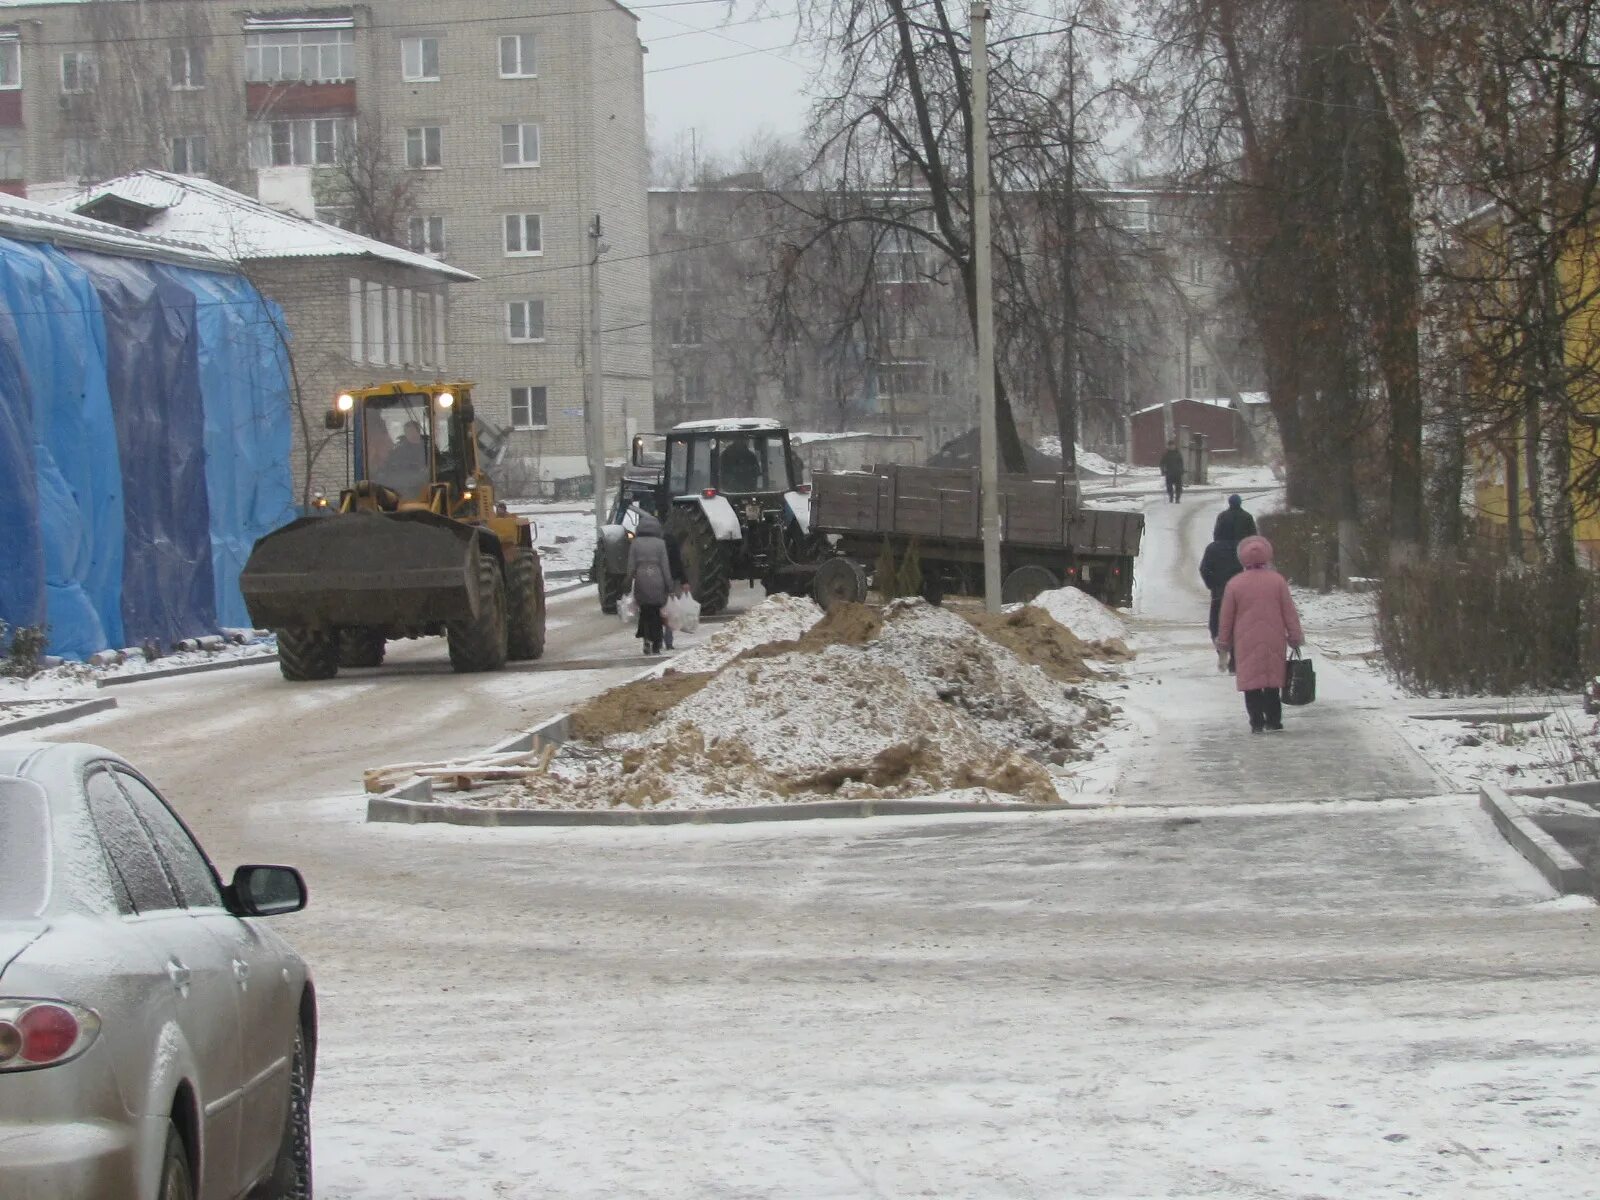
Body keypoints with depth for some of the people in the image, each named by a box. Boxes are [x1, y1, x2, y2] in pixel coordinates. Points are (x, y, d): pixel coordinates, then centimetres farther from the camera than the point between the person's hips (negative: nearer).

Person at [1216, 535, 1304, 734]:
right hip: (1274, 642, 1)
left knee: (1251, 681, 3)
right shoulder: (1277, 580, -3)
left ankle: (1257, 722, -1)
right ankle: (1274, 720, 11)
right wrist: (1295, 636, 9)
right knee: (1272, 683, 11)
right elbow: (1289, 612, 0)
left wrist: (1223, 641, 13)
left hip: (1246, 642, -1)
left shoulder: (1234, 584, -4)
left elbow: (1226, 617, 1)